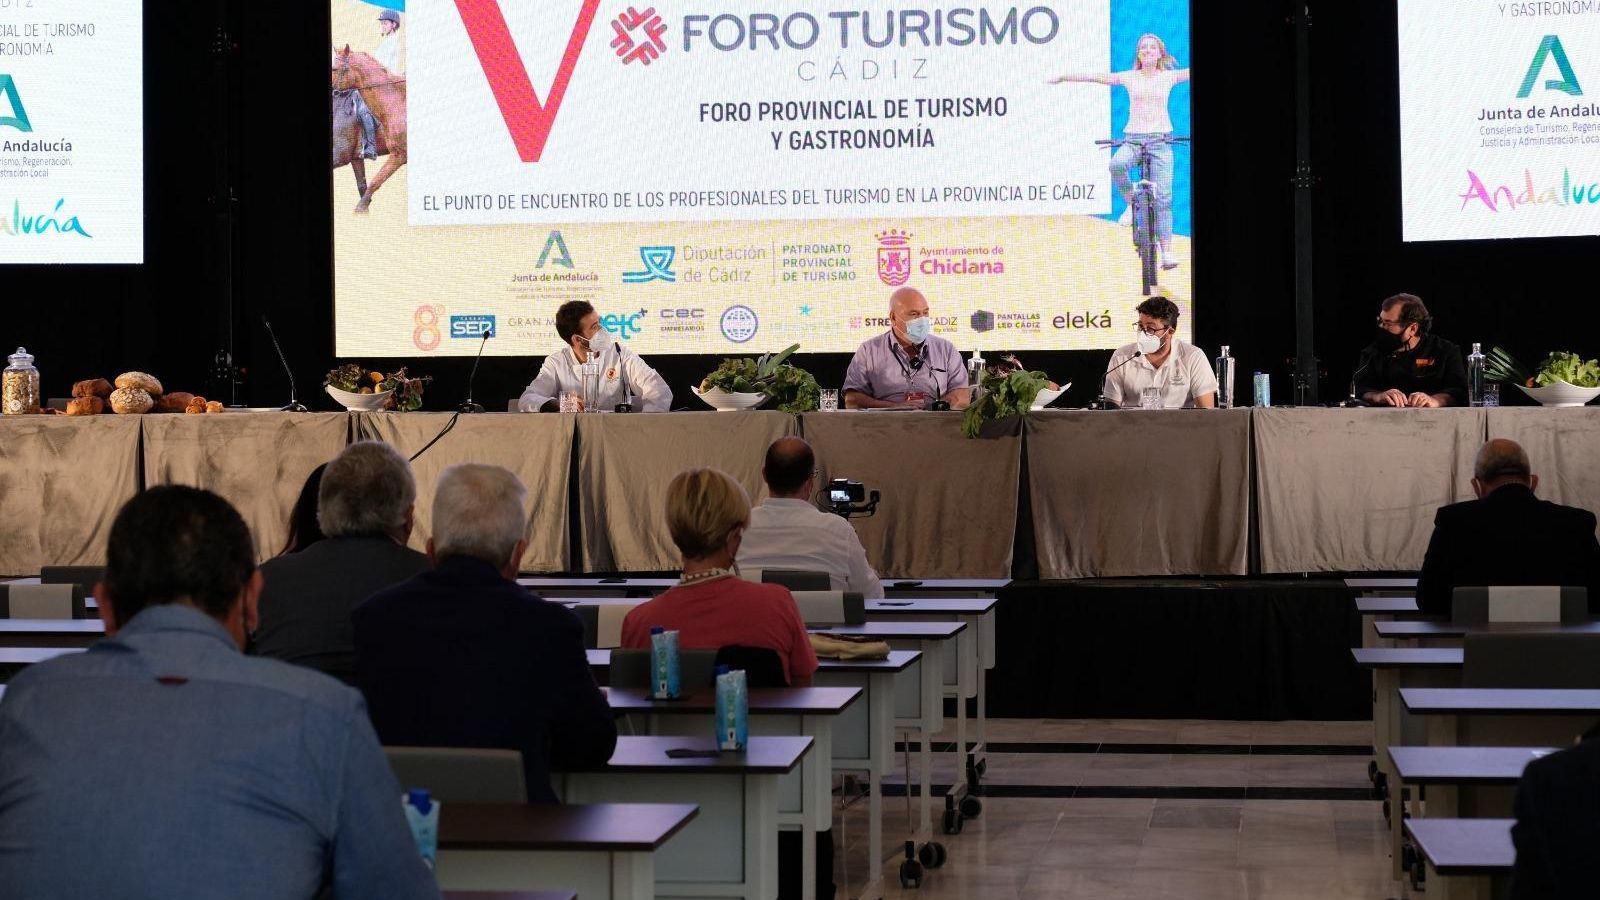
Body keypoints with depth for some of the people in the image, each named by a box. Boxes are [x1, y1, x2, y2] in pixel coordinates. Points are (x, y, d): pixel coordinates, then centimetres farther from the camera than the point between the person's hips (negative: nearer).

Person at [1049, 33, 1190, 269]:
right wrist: (1063, 77, 4)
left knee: (1163, 198, -7)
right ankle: (1131, 203, -7)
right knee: (1117, 165, -34)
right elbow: (1097, 77, 6)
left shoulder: (1169, 77, 6)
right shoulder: (1130, 77, 7)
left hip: (1160, 139, 0)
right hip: (1133, 137, 0)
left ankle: (1166, 252, -3)